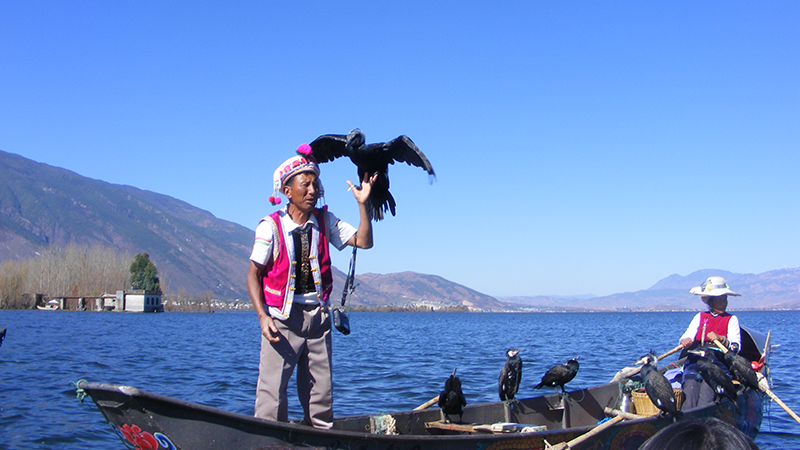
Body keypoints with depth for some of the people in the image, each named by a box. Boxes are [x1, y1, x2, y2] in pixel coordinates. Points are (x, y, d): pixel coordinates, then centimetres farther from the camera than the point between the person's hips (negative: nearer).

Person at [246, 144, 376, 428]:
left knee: (321, 394, 9)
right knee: (272, 391, -8)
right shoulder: (271, 226, -6)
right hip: (282, 317, -4)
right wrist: (263, 316, -15)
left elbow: (364, 242, 0)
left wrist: (362, 204, -11)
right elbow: (253, 274, -4)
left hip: (318, 317, 4)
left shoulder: (324, 221, 5)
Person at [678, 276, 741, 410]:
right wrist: (685, 341, -15)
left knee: (708, 384, -33)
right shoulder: (700, 317, 26)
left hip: (719, 360, -1)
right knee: (690, 384, -29)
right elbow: (687, 335, 10)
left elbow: (736, 346, 4)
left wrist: (720, 339, -17)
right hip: (695, 360, 2)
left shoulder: (731, 319, 19)